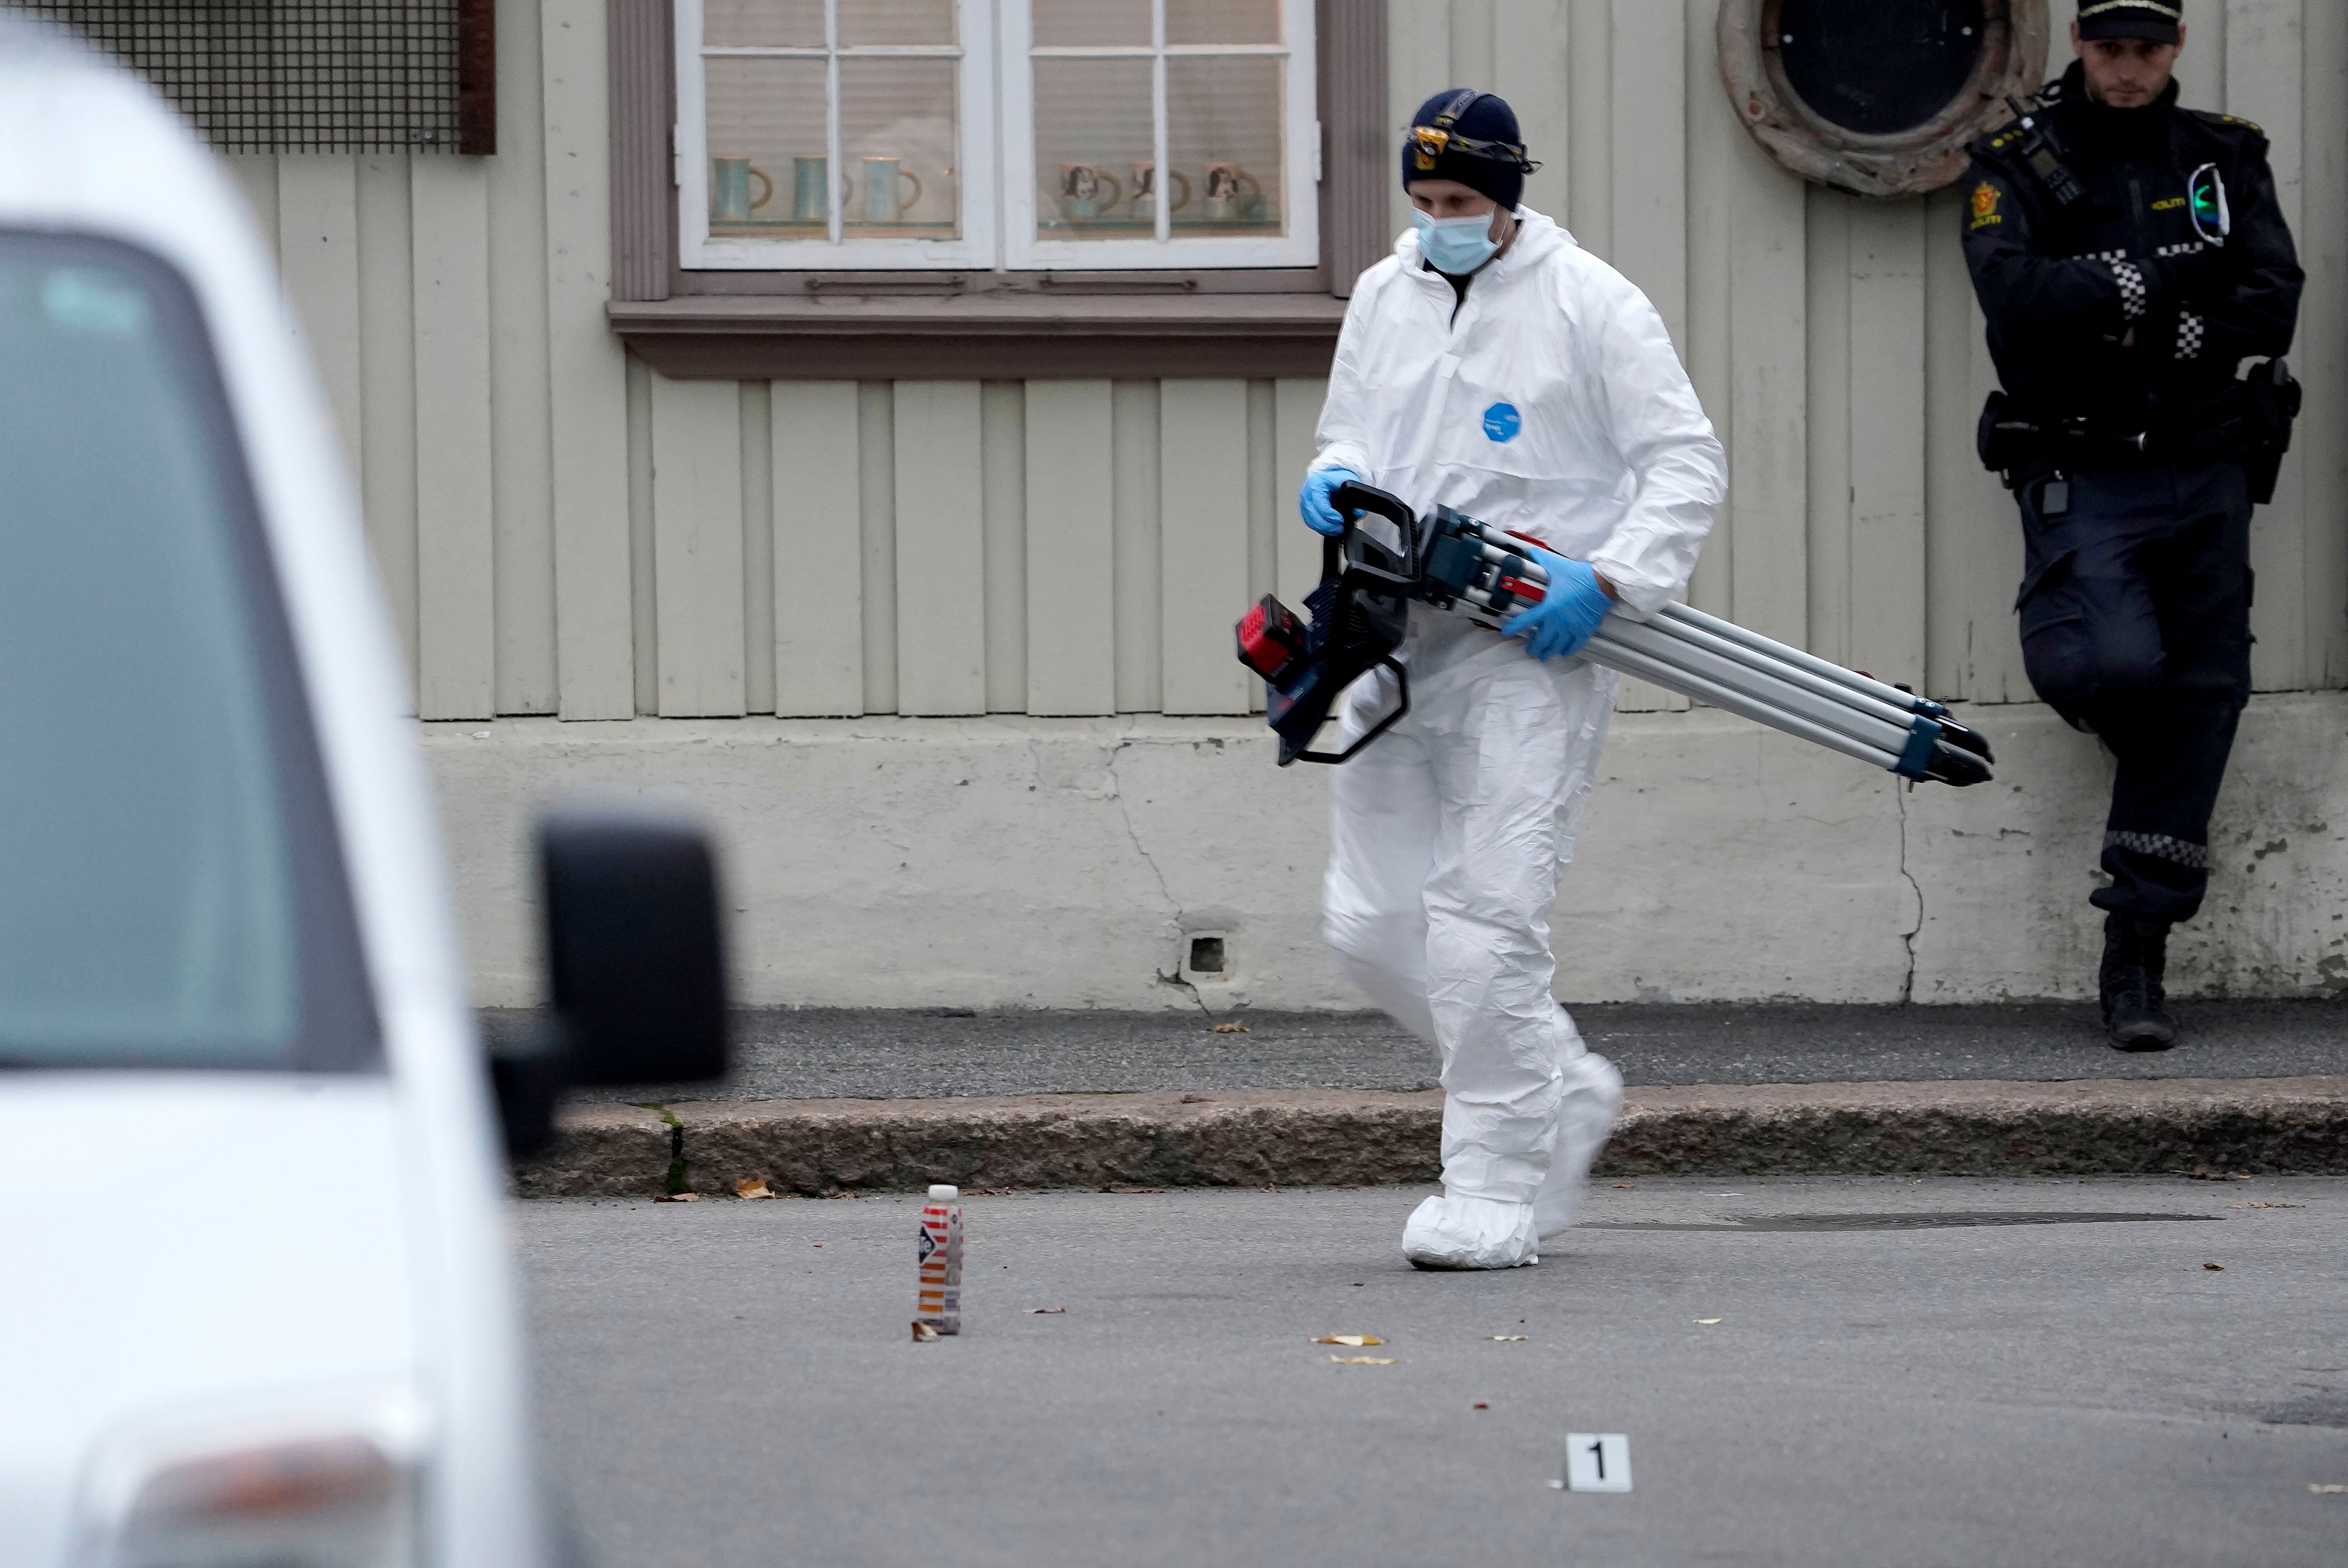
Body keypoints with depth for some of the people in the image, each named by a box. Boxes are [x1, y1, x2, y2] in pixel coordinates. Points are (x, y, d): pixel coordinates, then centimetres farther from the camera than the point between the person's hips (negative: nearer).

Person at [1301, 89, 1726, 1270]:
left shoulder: (1590, 304, -5)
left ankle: (1497, 1191, -6)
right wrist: (1335, 479, -1)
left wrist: (1608, 578, -19)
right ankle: (1562, 1093, 24)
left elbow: (1687, 464, -5)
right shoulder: (1382, 298, 12)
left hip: (1534, 650, -7)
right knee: (1374, 923, 5)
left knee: (1484, 918, -14)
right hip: (1399, 643, 7)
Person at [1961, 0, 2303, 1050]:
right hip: (2085, 478, -3)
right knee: (2111, 665, -24)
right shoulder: (2020, 165, 1)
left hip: (2206, 477, 3)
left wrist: (2130, 324, -15)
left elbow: (2272, 310, -3)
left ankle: (2135, 962, 6)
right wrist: (2169, 276, -15)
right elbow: (2016, 295, -17)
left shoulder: (2226, 159, 9)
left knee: (2200, 699, 0)